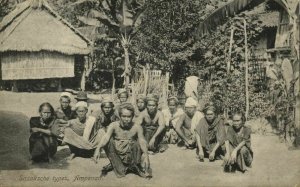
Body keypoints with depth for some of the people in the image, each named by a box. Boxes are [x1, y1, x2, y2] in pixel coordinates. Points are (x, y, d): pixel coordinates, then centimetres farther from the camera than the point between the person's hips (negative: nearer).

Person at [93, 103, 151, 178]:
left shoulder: (137, 128, -11)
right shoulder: (114, 125, -10)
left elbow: (142, 140, -25)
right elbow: (106, 137, -26)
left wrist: (145, 153, -45)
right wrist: (98, 148, -45)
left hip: (131, 157, -1)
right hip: (117, 157, 1)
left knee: (137, 144, -28)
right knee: (109, 142, -23)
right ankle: (119, 168, -10)